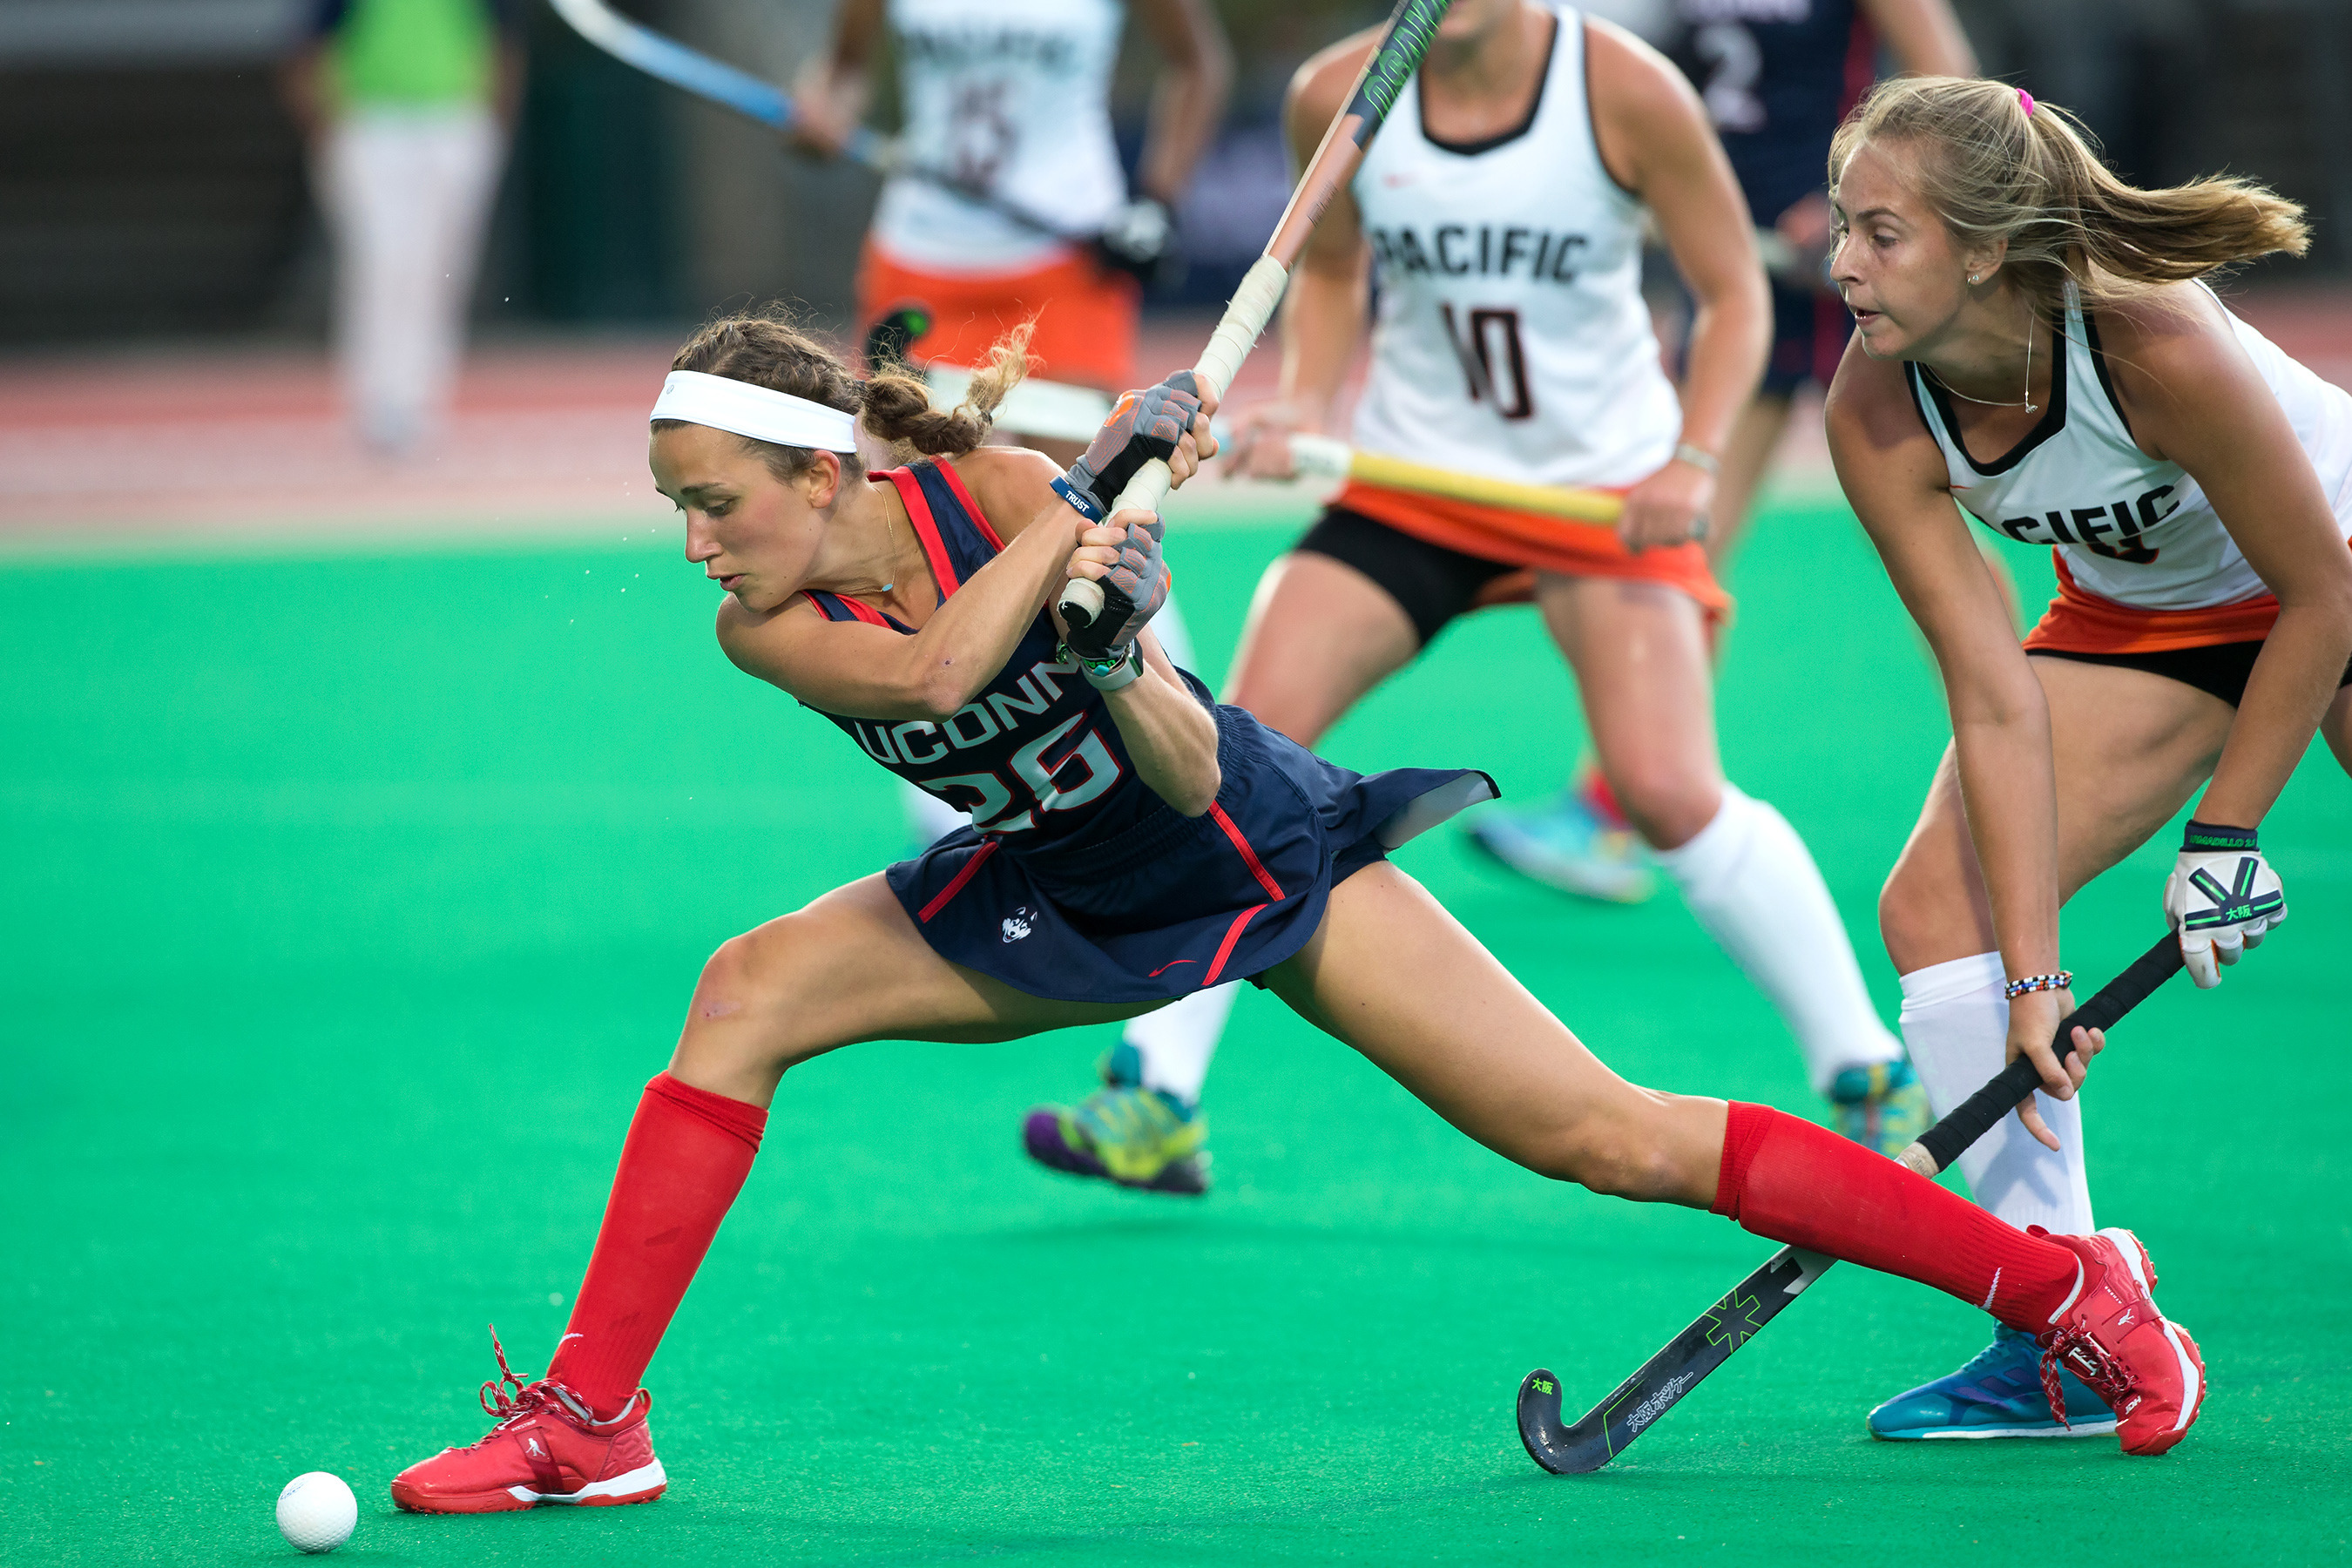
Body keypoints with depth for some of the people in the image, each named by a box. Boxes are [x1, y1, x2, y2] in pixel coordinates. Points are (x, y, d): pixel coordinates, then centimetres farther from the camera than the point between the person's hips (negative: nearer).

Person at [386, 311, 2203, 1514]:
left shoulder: (1017, 497, -24)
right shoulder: (771, 627, -14)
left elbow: (1190, 782, -24)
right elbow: (925, 671, -37)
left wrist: (1127, 660, -43)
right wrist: (1100, 484, -34)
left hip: (1268, 859, -4)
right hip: (1069, 901, 4)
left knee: (1609, 1142, -11)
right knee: (751, 994, -16)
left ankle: (2067, 1283, -1)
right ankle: (588, 1423, -10)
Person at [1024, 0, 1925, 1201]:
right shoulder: (1337, 99, -8)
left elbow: (1732, 290, -6)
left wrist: (1694, 460, -20)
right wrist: (1305, 402, -6)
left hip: (1606, 488, -3)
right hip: (1409, 477, 3)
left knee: (1669, 789, -18)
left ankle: (1867, 1080, -1)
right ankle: (1158, 1105, -6)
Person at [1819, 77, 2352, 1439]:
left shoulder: (2155, 345, -38)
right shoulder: (1878, 418, -24)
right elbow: (1998, 700, -23)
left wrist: (2225, 834, -19)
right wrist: (2033, 975, -27)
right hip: (2141, 616, 5)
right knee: (1937, 907, -10)